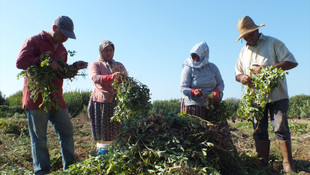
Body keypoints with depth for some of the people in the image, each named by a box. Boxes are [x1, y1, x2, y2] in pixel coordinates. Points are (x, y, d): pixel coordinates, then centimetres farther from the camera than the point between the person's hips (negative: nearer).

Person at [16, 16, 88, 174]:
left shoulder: (62, 49, 17)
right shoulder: (34, 41, -3)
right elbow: (20, 62, -16)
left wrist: (74, 67, 4)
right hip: (36, 99, -6)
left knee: (67, 132, 7)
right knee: (39, 138, 2)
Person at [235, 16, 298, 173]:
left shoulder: (273, 43, 2)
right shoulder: (244, 51, 16)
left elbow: (292, 62, -6)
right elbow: (238, 73, 19)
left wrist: (267, 68, -18)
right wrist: (242, 77, -7)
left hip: (276, 95, -4)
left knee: (281, 129, -4)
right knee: (259, 131, 6)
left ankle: (288, 165, 8)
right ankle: (263, 165, 16)